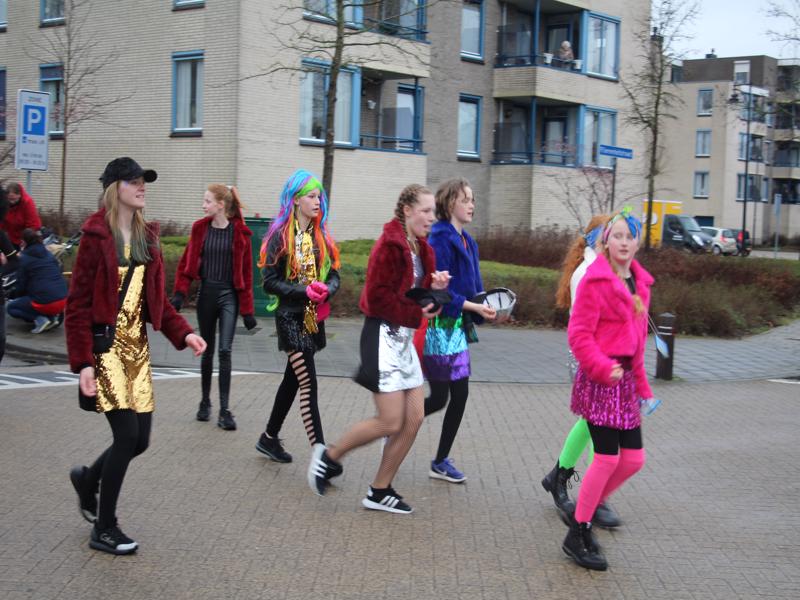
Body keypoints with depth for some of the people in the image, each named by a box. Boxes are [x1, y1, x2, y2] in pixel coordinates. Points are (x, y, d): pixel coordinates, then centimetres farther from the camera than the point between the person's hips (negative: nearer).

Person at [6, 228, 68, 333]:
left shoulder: (23, 259, -2)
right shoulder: (48, 254, 14)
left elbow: (21, 286, 1)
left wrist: (12, 294, 24)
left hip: (45, 303, -6)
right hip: (63, 300, 6)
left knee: (11, 308, 17)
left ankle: (40, 319, -5)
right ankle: (52, 316, 10)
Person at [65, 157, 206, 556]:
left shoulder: (146, 236, 10)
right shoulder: (96, 237, -11)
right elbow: (78, 303, -12)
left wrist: (182, 333, 0)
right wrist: (82, 362, -17)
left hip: (137, 346, 7)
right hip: (106, 345, -7)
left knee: (140, 440, 7)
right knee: (127, 435, -10)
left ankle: (88, 479, 37)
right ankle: (104, 529, 6)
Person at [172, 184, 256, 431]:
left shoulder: (239, 232, -6)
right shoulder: (200, 228, 2)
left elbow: (246, 271, -3)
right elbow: (187, 262, 7)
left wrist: (247, 310, -4)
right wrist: (179, 293, -6)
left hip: (229, 295, -3)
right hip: (206, 293, 3)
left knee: (225, 351, -10)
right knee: (207, 351, 12)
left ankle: (224, 411, -7)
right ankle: (205, 402, 26)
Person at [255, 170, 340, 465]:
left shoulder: (321, 235, 10)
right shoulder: (281, 236, -9)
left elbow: (333, 274, 11)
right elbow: (270, 282, -11)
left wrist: (326, 292, -11)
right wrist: (305, 292, -21)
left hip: (314, 318, 7)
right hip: (291, 317, -7)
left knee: (293, 380, 16)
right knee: (308, 385, -11)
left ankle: (269, 438, 31)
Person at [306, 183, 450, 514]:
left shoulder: (420, 248, 12)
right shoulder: (389, 245, -15)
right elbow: (377, 297, -20)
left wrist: (436, 288, -6)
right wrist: (416, 313, -14)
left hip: (405, 338, 9)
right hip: (384, 335, -9)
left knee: (415, 418, 4)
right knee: (391, 422, -9)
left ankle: (380, 491, 14)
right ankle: (329, 456, 12)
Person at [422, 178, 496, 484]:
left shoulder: (466, 241, 13)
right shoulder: (441, 239, -14)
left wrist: (486, 306, -2)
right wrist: (474, 307, -20)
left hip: (457, 327, 8)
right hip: (439, 326, -8)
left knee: (460, 394, 7)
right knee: (439, 397, -3)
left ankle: (441, 461, 17)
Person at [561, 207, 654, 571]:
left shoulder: (639, 284, 13)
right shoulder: (595, 280, -10)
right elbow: (578, 335, -13)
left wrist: (642, 386, 20)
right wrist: (602, 368, -22)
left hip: (625, 378, 8)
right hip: (599, 378, -8)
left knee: (634, 459, 6)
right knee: (608, 457, -8)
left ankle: (584, 512, 25)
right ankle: (577, 536, 6)